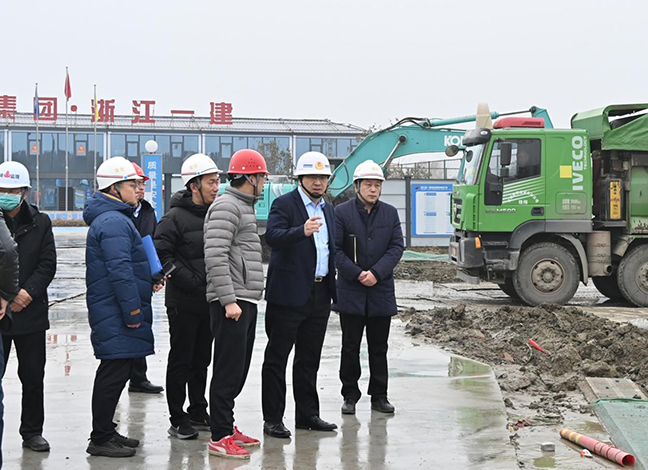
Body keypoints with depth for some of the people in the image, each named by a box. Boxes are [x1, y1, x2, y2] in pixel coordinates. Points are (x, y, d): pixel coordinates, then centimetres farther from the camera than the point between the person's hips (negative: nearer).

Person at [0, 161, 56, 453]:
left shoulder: (40, 223, 6)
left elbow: (48, 264, 1)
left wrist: (28, 292, -14)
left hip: (31, 312, 2)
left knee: (33, 377, 9)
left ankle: (32, 432, 21)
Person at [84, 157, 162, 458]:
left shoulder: (114, 218, 19)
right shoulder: (114, 222, -17)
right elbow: (119, 270, -22)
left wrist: (148, 281, 14)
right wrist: (132, 309, -20)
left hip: (114, 312, 11)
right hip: (116, 316, -11)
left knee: (115, 373, 16)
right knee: (114, 373, -6)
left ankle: (106, 431, 25)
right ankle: (101, 439, -1)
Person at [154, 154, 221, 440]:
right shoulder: (176, 218, -10)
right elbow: (162, 254, -16)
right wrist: (191, 282, -18)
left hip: (210, 302, 7)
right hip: (184, 303, -7)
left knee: (202, 360, 15)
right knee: (181, 361, 0)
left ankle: (198, 413, 25)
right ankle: (178, 420, 6)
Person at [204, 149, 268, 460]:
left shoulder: (244, 208, 20)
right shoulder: (226, 207, -11)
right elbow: (215, 256, -20)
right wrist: (229, 300, -23)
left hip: (246, 302, 10)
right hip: (232, 302, -10)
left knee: (238, 370, 15)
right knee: (229, 370, -8)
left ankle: (228, 427, 24)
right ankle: (220, 438, -4)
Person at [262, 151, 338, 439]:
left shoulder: (327, 209, 17)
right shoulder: (284, 204, -7)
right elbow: (272, 236, -24)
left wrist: (332, 286, 18)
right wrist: (302, 231, -39)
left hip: (320, 294, 7)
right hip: (290, 293, -7)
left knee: (309, 358, 14)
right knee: (277, 358, -1)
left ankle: (307, 414, 21)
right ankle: (272, 419, 3)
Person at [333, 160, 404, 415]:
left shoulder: (390, 213, 7)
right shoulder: (342, 212, -2)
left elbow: (397, 247, 1)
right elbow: (336, 249, -6)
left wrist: (377, 273, -12)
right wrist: (357, 274, -14)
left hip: (381, 291, 2)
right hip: (351, 292, -2)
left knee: (379, 347, 8)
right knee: (350, 347, 4)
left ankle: (379, 396, 16)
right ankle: (350, 396, 12)